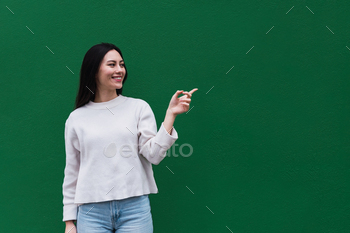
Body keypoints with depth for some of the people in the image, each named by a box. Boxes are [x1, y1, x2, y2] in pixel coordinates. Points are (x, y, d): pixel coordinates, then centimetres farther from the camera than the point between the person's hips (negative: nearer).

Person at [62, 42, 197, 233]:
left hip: (135, 208, 0)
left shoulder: (139, 107, 4)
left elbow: (154, 155, -4)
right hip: (91, 211, 1)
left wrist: (170, 115, -11)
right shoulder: (76, 118, 7)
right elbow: (72, 173, 10)